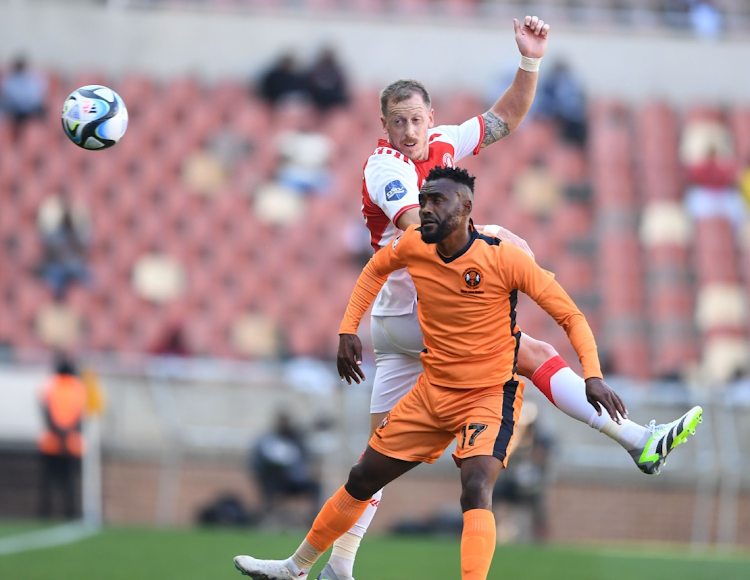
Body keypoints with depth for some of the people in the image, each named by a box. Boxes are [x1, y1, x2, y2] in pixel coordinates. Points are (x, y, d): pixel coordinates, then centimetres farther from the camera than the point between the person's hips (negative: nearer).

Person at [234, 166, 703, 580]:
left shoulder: (504, 259, -21)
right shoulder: (413, 247, -7)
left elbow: (570, 314, -16)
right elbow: (376, 270, 18)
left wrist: (592, 373, -30)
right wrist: (349, 331, 12)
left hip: (490, 395, -5)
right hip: (432, 392, 5)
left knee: (476, 489, -30)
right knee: (362, 480, 13)